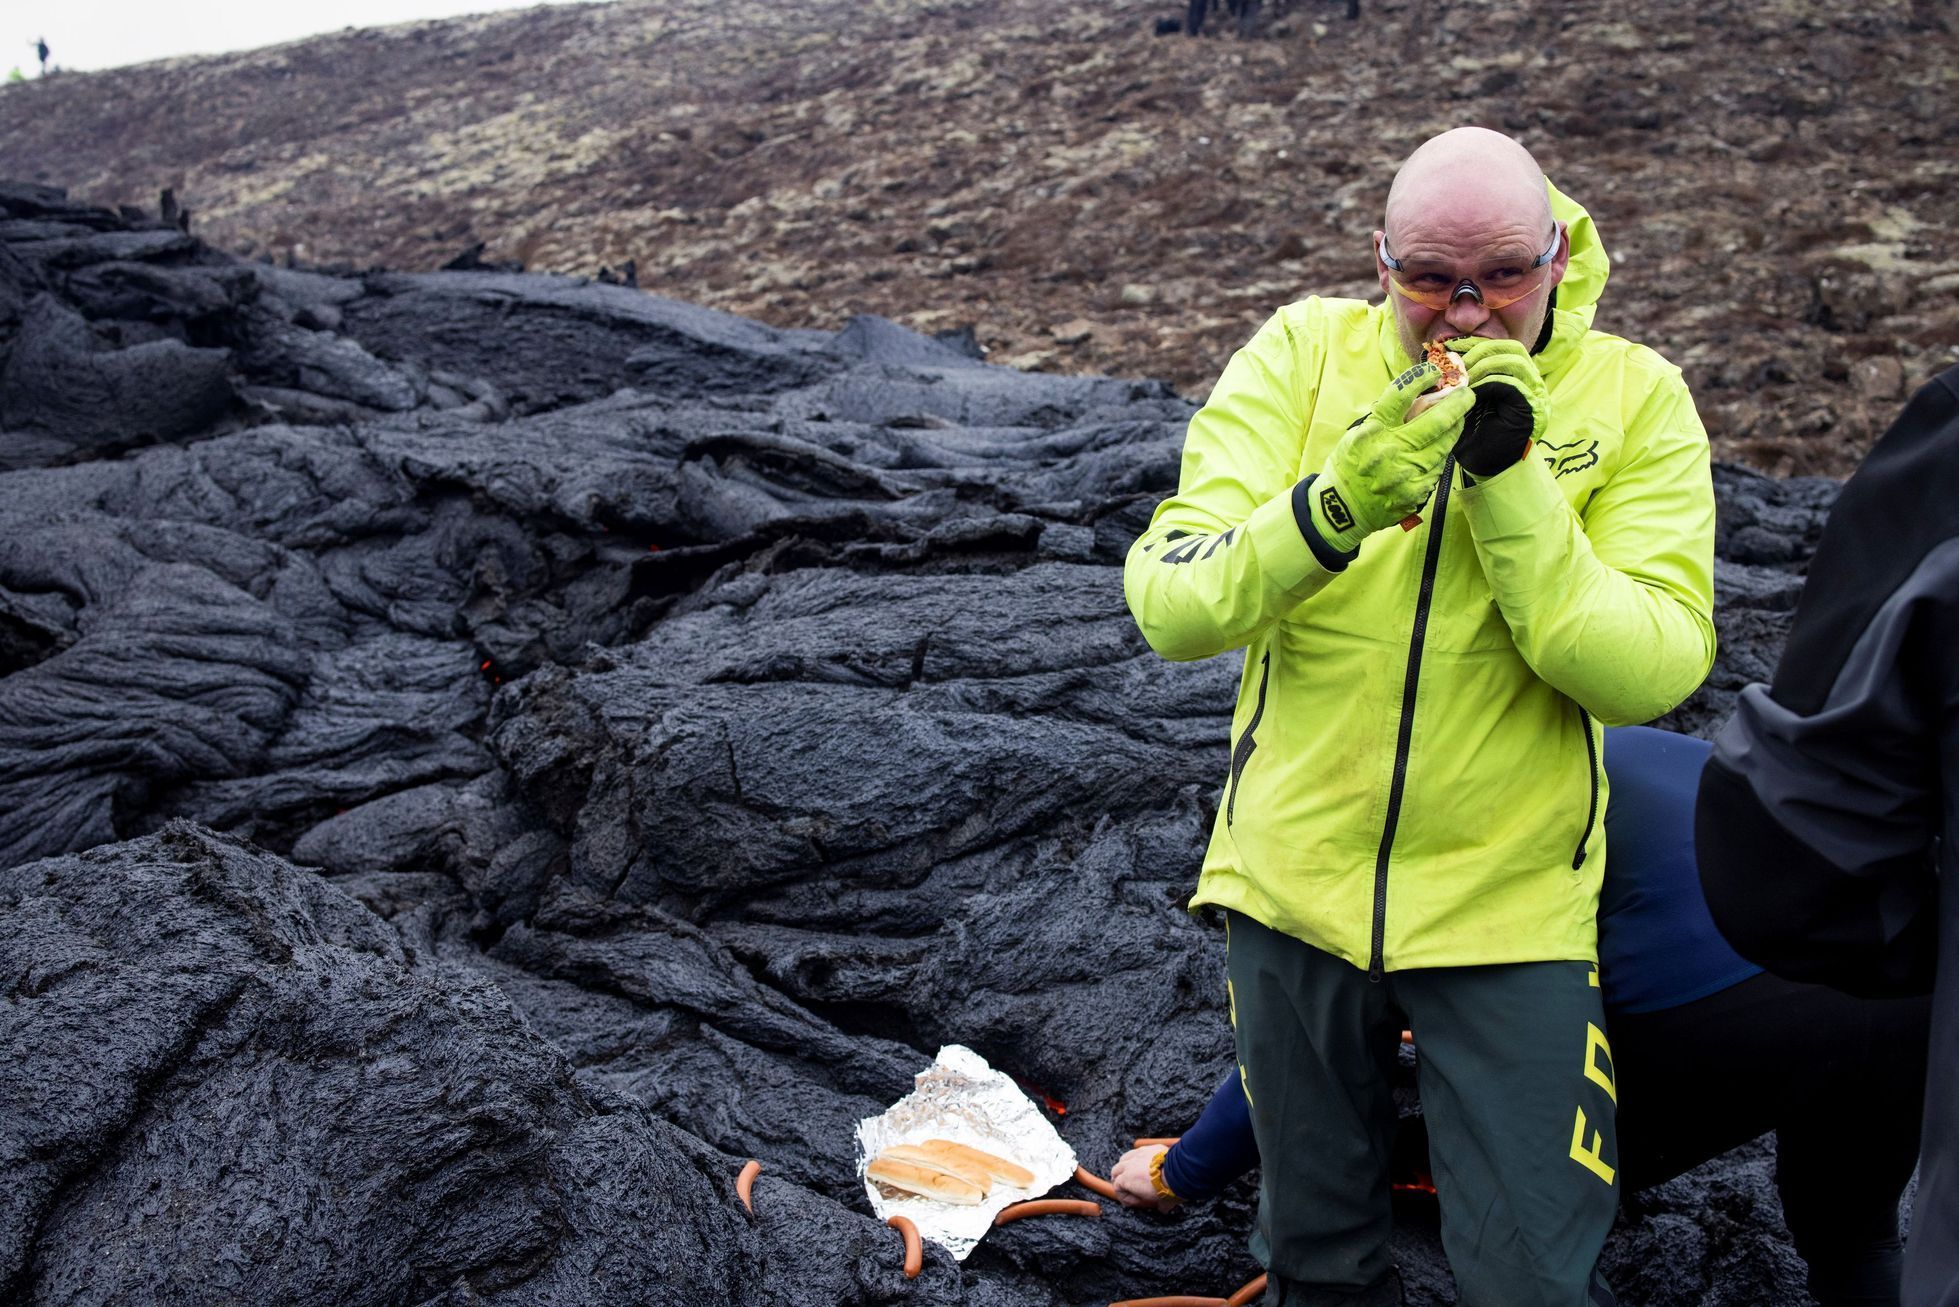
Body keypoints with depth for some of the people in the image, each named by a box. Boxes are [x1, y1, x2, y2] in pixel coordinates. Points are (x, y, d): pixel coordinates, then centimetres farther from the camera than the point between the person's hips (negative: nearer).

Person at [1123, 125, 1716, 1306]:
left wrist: (1509, 483, -25)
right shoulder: (1303, 354, -7)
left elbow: (1653, 673, -18)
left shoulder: (1635, 397, -7)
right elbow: (1171, 608, -17)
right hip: (1291, 884, 1)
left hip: (1508, 908, -1)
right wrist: (1331, 508, -32)